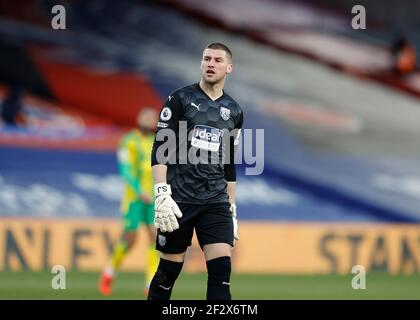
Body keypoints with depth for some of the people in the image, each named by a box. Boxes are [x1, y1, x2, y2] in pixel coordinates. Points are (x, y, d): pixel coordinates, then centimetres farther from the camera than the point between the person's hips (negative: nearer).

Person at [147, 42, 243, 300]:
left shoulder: (234, 111, 13)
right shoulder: (180, 99, 0)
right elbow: (160, 148, -6)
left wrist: (232, 211, 17)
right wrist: (162, 194, -17)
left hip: (216, 201, 3)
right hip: (179, 200, -3)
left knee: (222, 269, -11)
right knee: (169, 271, 2)